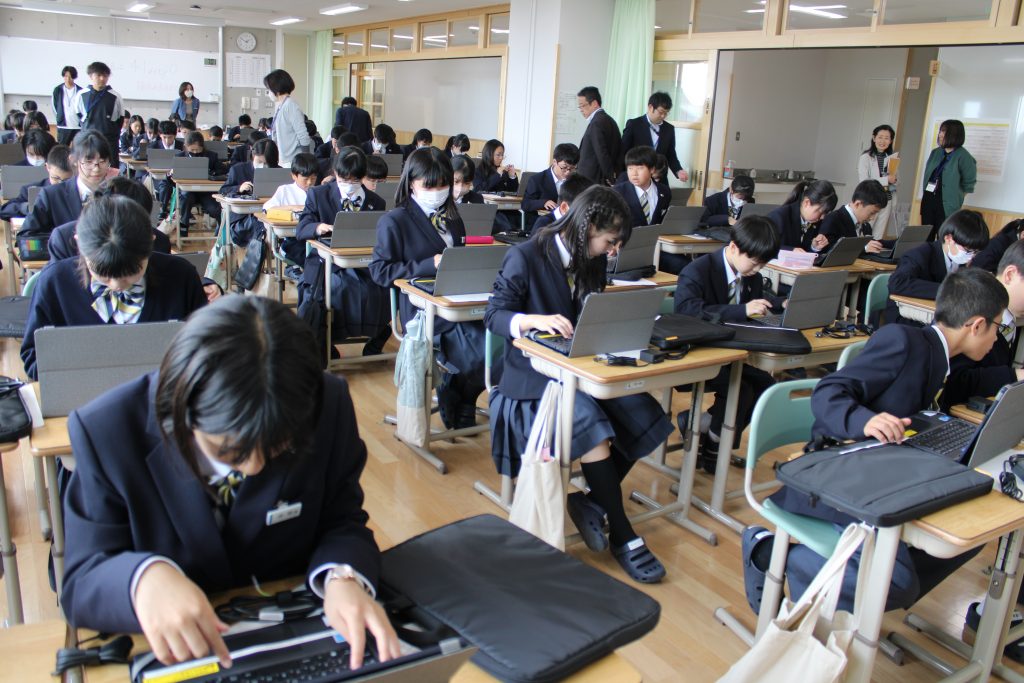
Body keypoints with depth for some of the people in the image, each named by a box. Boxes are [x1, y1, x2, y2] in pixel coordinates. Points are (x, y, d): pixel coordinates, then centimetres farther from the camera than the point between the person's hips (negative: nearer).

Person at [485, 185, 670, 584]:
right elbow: (494, 315, -13)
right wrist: (535, 319, -33)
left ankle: (592, 501, 2)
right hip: (534, 374, -6)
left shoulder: (592, 262, 9)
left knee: (643, 418, -16)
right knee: (594, 429, -28)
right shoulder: (526, 258, -11)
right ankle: (622, 536, -11)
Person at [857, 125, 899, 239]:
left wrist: (894, 180, -10)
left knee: (878, 238, 4)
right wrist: (886, 180, -18)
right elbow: (863, 182, -13)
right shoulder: (865, 158, -5)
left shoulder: (893, 158, 8)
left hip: (887, 201, 3)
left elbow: (897, 180, 12)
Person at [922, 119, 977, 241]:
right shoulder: (935, 152, 10)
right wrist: (927, 196, 13)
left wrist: (955, 196, 3)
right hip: (928, 200, 6)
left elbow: (969, 182, -4)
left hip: (947, 205, -6)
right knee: (926, 237, 9)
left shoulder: (963, 156, -8)